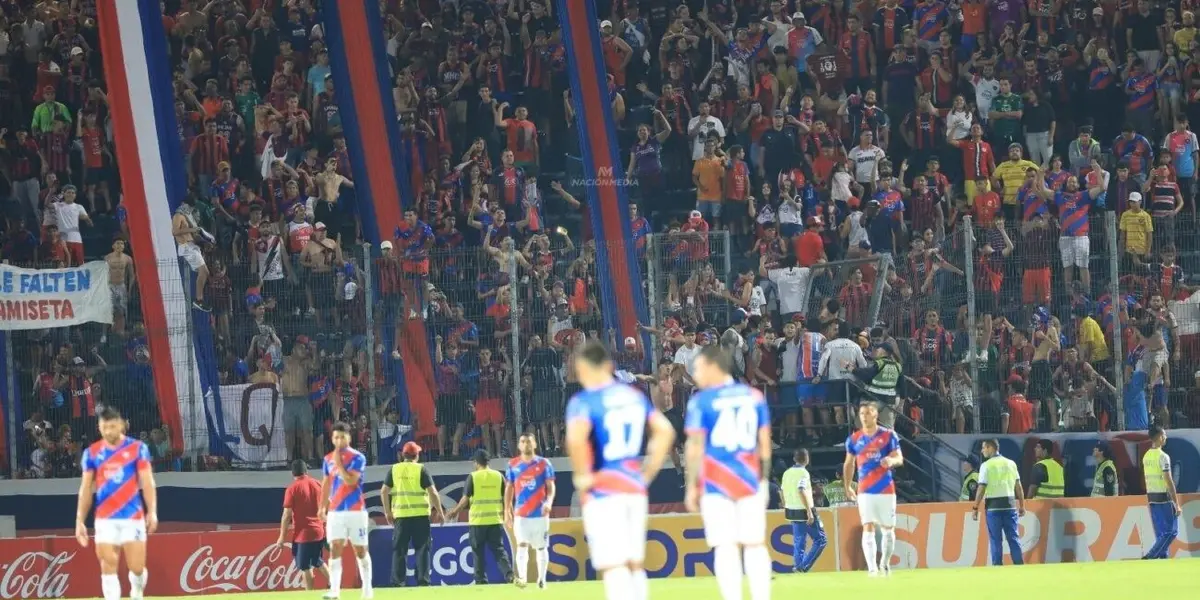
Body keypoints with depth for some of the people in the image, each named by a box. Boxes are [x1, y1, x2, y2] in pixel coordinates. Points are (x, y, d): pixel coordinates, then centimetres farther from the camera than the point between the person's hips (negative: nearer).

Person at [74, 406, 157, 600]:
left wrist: (152, 511, -15)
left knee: (137, 567, -1)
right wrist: (79, 520, 2)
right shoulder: (92, 453, 4)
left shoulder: (137, 449, -1)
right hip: (105, 520, 1)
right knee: (108, 568, -6)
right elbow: (86, 489, 8)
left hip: (133, 518, -1)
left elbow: (147, 482, -3)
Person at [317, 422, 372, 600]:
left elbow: (350, 481, -18)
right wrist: (322, 507, 13)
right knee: (334, 549, -8)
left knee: (360, 550, 5)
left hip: (355, 511, -4)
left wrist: (338, 462, -16)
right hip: (335, 511, 4)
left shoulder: (357, 458, -7)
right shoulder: (328, 459, 9)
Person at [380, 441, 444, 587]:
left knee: (399, 549, 7)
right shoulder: (421, 469, -2)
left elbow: (384, 491, 3)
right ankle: (423, 581, -4)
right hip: (420, 514, -2)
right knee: (422, 548, 3)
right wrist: (440, 512, 3)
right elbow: (433, 493, -6)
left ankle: (397, 581, 3)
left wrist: (387, 512, 12)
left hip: (401, 515, 2)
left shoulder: (394, 469, 5)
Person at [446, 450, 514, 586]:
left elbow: (465, 499, -6)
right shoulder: (498, 476, 4)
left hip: (478, 520, -2)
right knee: (498, 549, 4)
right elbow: (506, 497, 4)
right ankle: (509, 573, -14)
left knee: (478, 551, 7)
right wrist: (504, 511, 19)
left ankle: (481, 579, 5)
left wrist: (455, 511, 8)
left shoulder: (473, 477, -5)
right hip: (495, 519, 2)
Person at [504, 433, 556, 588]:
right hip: (521, 514, 1)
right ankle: (521, 578, -23)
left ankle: (542, 580, 18)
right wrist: (507, 511, 6)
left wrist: (549, 501, -21)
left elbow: (550, 486, -2)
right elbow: (509, 488, 11)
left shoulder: (544, 464, 0)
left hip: (540, 513, 0)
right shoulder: (513, 465, 6)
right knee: (522, 545, -13)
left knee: (541, 547, 7)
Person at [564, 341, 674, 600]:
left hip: (603, 491, -6)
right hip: (635, 488, 6)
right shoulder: (635, 396, 10)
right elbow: (665, 431, 14)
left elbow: (576, 438, -29)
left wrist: (582, 476, -15)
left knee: (613, 567, -8)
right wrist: (647, 473, 16)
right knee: (635, 565, 14)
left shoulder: (584, 401, -10)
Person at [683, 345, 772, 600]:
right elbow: (765, 444, 11)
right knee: (754, 545, 8)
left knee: (725, 547, -4)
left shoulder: (702, 401, -4)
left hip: (716, 483, -4)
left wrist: (692, 487, -1)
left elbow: (695, 448, -7)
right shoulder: (755, 397, 8)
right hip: (750, 481, 4)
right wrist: (763, 479, 19)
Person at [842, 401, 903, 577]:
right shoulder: (854, 439, 5)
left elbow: (899, 458, -6)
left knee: (888, 529, 7)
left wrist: (892, 460, -29)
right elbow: (849, 464, 16)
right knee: (868, 528, -11)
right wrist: (847, 486, 12)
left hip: (886, 490, -1)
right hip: (865, 491, 1)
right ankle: (872, 568, -17)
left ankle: (885, 564, 26)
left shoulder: (888, 435, -2)